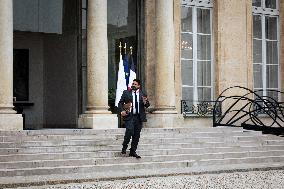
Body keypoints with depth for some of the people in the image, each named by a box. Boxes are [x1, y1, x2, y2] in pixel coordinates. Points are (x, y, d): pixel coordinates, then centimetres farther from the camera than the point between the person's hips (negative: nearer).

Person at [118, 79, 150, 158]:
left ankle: (133, 151, 14)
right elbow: (120, 103, 10)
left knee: (136, 135, 4)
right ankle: (124, 147, -4)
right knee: (130, 131, -22)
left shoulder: (143, 94, 11)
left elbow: (147, 105, 7)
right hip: (129, 116, -2)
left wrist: (145, 102, -16)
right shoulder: (126, 93, 8)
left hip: (139, 117, 2)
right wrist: (121, 111, -7)